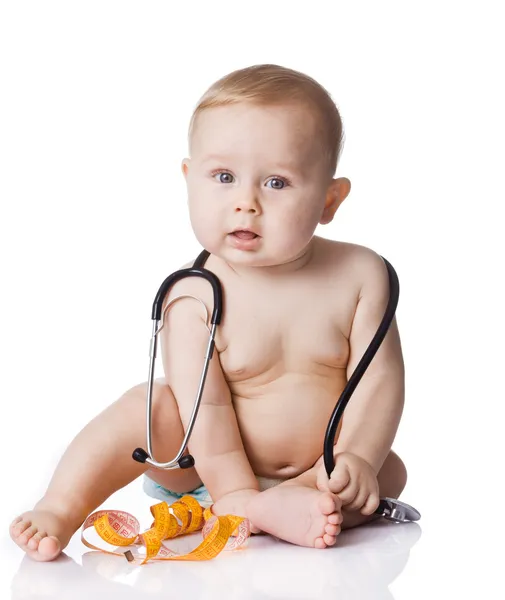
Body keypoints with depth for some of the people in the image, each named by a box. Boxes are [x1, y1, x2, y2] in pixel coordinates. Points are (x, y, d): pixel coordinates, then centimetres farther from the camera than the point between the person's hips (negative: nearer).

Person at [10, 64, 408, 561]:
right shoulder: (195, 297, -19)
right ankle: (60, 510, -22)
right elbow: (205, 405, -23)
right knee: (150, 405, -24)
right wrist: (238, 493, -28)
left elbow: (378, 375, -12)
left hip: (316, 473, 3)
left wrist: (357, 458, -24)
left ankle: (278, 508, -31)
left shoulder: (360, 274, -14)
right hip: (212, 470, -3)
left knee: (389, 473, -17)